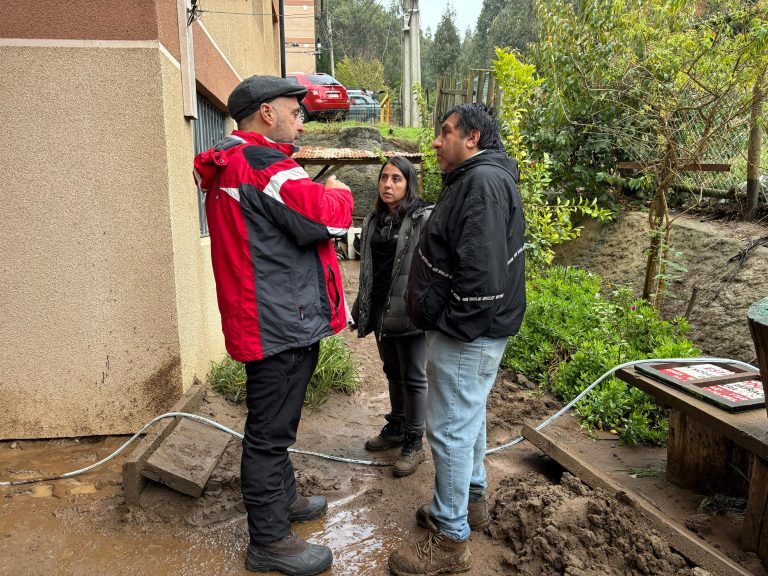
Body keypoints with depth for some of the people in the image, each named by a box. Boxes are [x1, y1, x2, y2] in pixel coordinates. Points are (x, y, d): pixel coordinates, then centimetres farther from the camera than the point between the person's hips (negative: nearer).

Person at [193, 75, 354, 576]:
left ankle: (282, 498, 42)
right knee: (271, 430, 2)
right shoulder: (262, 164, -18)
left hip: (278, 321, 11)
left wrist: (320, 194, 2)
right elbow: (327, 219, -24)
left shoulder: (231, 167, 16)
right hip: (280, 325, -11)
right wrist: (339, 192, -4)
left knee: (275, 423, 23)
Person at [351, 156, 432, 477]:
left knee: (413, 377, 6)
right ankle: (395, 428, 37)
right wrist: (361, 309, 17)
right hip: (380, 312, 7)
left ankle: (414, 443, 19)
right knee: (393, 373, 20)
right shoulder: (373, 220, 11)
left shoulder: (424, 218, -10)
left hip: (409, 312, -6)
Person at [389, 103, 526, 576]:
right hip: (474, 331, 11)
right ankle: (473, 500, 41)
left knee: (451, 428, -1)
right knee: (469, 418, 22)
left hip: (468, 336, -11)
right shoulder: (476, 180, 16)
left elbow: (482, 269, -29)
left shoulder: (483, 182, -19)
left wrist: (455, 326, -20)